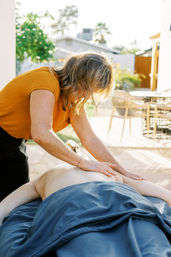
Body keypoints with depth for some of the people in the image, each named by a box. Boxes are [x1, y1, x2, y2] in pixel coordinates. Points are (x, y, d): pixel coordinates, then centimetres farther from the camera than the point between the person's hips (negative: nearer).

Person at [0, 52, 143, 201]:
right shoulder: (46, 81, -30)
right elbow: (41, 135, -40)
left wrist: (124, 172, -9)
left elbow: (89, 139, -4)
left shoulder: (74, 99, -5)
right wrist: (82, 162, -34)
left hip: (16, 144, 7)